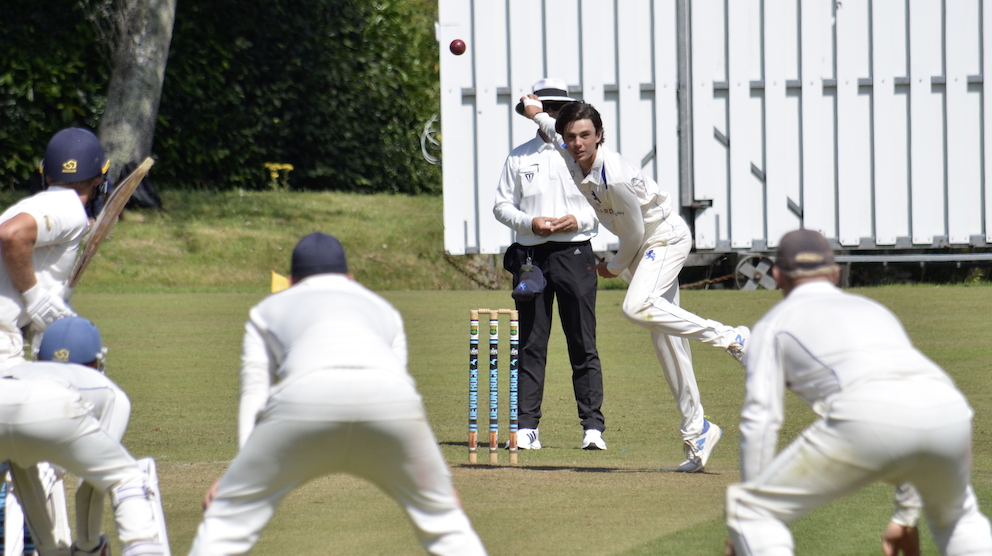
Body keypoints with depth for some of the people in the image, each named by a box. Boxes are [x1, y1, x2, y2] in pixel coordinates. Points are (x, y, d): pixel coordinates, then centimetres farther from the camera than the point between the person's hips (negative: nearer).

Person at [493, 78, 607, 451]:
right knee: (530, 345, 0)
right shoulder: (519, 157, 12)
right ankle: (527, 427, 2)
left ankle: (593, 426, -3)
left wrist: (578, 220, -12)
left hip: (575, 254, -1)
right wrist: (530, 222, -9)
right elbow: (501, 205, 10)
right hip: (530, 256, 1)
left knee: (584, 345, -4)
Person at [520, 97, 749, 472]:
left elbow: (635, 232, -20)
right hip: (640, 248, 8)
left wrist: (616, 267, -5)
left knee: (637, 307, -33)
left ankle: (730, 338, -23)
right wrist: (537, 113, 36)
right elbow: (557, 132, 20)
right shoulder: (570, 154, -6)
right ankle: (696, 432, 7)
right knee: (664, 338, 5)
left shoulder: (615, 178, -31)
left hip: (665, 237, -8)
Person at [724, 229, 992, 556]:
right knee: (957, 515, 36)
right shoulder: (874, 309, 40)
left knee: (750, 510, 8)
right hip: (949, 411, 5)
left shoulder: (777, 321, 26)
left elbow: (760, 419, 15)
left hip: (869, 419, -5)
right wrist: (906, 516, 46)